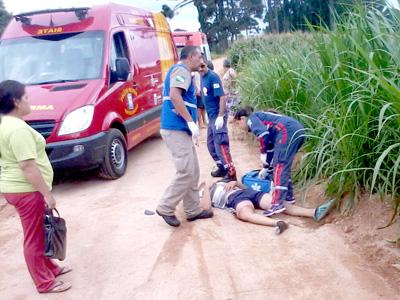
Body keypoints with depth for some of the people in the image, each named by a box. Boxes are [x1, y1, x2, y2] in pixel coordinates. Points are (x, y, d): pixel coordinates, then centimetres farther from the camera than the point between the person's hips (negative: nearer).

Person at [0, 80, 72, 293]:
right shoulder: (18, 128, -23)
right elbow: (28, 166, -26)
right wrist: (47, 193, -21)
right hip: (26, 190, -10)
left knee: (39, 233, 21)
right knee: (34, 237, 1)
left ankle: (49, 268, 36)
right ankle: (45, 283, 14)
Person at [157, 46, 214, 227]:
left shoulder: (182, 72, 24)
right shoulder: (181, 70, -8)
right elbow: (174, 95, -24)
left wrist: (190, 125, 24)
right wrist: (191, 122, -23)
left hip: (180, 129, 11)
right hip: (176, 129, -11)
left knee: (193, 172, 12)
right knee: (186, 172, -11)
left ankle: (193, 210, 18)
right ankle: (165, 208, -1)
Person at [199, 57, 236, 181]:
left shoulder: (213, 77, -17)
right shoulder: (202, 77, 9)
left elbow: (222, 97, -21)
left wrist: (220, 116, -25)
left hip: (218, 115, -9)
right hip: (211, 115, 9)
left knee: (220, 144, -10)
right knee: (211, 144, 16)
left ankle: (231, 173, -6)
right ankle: (222, 168, 28)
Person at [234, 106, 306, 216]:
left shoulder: (252, 118, 10)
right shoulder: (261, 118, 34)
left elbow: (263, 133, -13)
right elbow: (271, 147, 38)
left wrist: (263, 153, -4)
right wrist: (266, 168, 43)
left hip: (288, 132, -9)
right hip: (298, 131, 9)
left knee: (279, 166, -11)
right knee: (284, 165, 22)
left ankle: (277, 203, -18)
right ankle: (289, 195, 28)